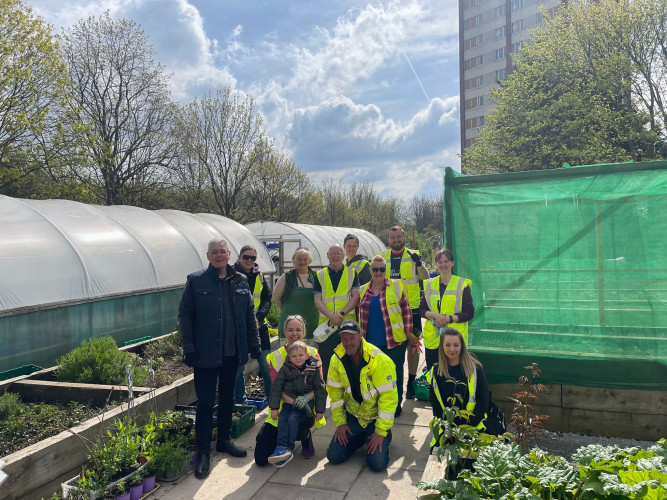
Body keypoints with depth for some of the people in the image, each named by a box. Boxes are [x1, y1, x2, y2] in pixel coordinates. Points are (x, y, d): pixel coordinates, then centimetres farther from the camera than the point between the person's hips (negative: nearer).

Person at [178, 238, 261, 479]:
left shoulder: (240, 281, 5)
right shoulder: (196, 281, -5)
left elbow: (249, 313, 10)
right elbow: (185, 314, -6)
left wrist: (254, 343, 6)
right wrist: (189, 348, -12)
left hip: (233, 351, 4)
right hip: (205, 353, -4)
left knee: (228, 397, 17)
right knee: (205, 402, 0)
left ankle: (224, 439, 34)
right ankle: (203, 452, 13)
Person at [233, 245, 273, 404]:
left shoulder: (259, 276, 9)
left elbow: (267, 299, 9)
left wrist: (259, 316, -8)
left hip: (258, 326, 3)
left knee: (267, 366, 3)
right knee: (238, 367, 5)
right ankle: (240, 402, 21)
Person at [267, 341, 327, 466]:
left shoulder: (314, 370, 0)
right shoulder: (285, 369, 3)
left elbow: (320, 390, 3)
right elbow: (276, 388, 2)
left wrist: (320, 410, 0)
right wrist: (274, 408, -3)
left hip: (305, 405, -2)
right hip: (288, 403, 2)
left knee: (293, 419, -25)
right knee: (282, 419, -23)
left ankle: (288, 448, -18)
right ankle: (281, 446, -24)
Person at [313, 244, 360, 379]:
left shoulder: (352, 273, 10)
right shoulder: (320, 275, 10)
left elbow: (355, 297, 1)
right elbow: (317, 300, 3)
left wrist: (341, 313, -13)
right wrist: (331, 315, -14)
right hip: (326, 324, 1)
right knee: (326, 362, 3)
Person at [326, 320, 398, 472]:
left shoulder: (379, 360, -25)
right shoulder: (337, 359, -9)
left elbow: (389, 397, -22)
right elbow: (335, 391, 2)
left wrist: (381, 432, -20)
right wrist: (340, 422, -2)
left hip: (376, 418, -4)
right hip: (352, 416, 4)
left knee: (377, 463, -16)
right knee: (334, 456, -3)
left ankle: (385, 437, 17)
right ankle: (361, 438, 24)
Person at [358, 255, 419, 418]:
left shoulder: (396, 286, -1)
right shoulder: (363, 290, 9)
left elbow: (406, 310, 1)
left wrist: (408, 332, -1)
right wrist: (361, 335, 17)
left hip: (394, 341, -3)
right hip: (371, 343, 4)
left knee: (395, 374, 7)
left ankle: (396, 406, 22)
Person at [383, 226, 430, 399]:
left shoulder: (413, 256, 2)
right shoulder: (382, 257, 9)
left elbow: (425, 278, -8)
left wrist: (419, 264, -26)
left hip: (411, 308, -2)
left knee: (412, 345, 3)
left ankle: (411, 382, 13)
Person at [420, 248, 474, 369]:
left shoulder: (462, 284, 0)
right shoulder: (429, 284, 10)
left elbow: (469, 313, -4)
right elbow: (422, 310, 9)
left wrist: (448, 318, -16)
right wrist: (435, 315, -12)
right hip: (432, 339, 3)